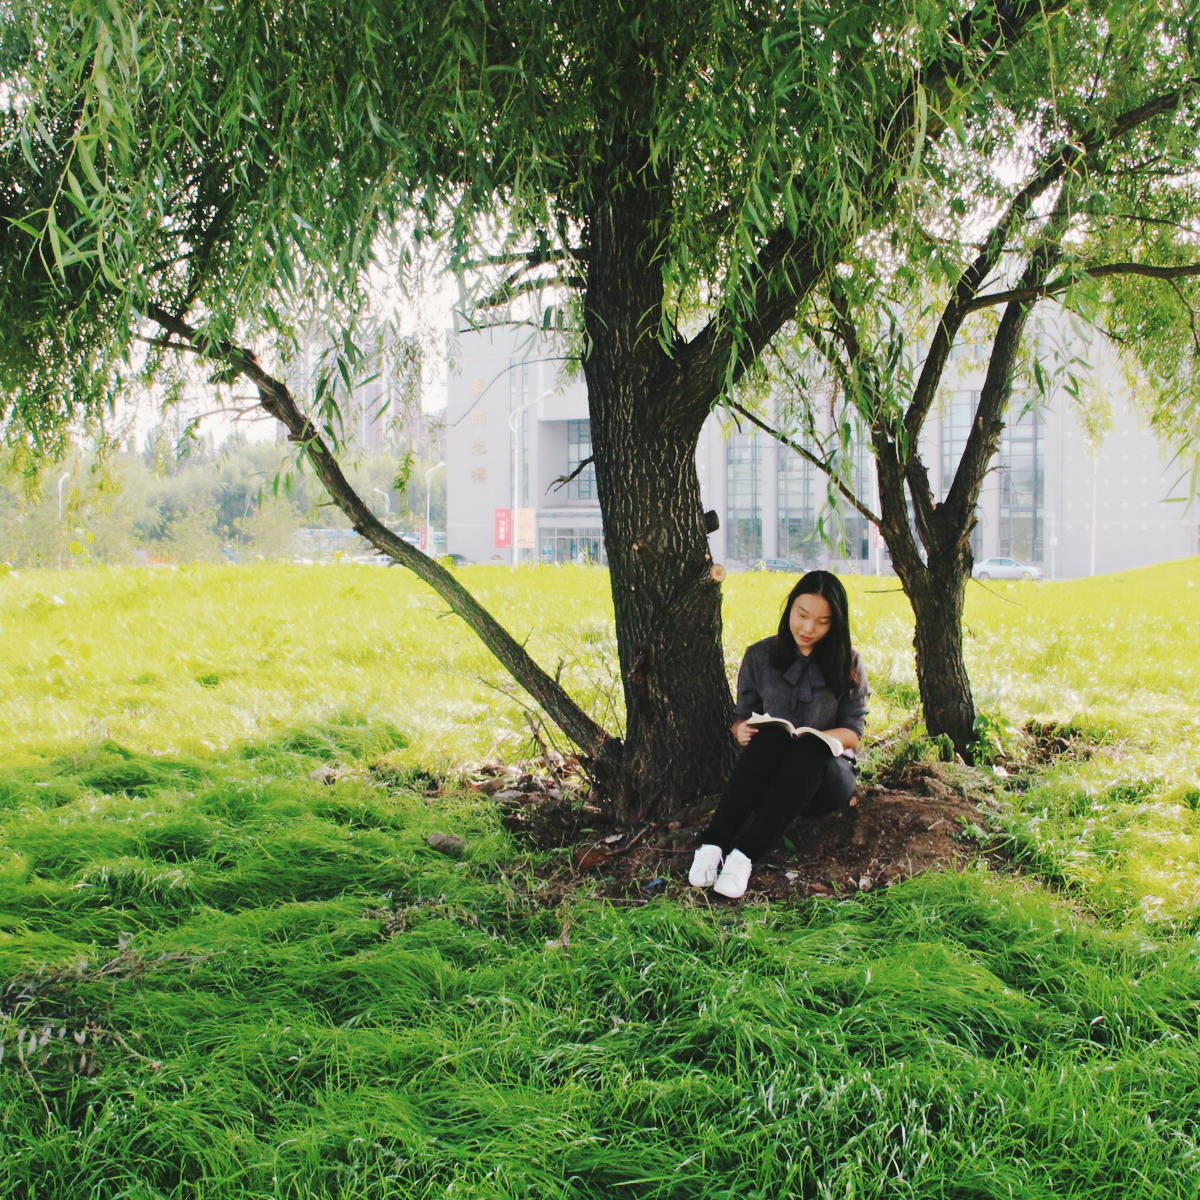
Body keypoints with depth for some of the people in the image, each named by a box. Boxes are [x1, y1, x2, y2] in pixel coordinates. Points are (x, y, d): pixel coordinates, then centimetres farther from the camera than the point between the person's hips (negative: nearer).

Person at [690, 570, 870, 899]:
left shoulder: (849, 665, 3)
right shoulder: (760, 656, 5)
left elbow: (853, 734, 0)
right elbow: (742, 717, 9)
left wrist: (809, 738, -21)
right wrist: (741, 730, -17)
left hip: (825, 776, -1)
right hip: (767, 772, 1)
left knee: (811, 750, -36)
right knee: (771, 736, -34)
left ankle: (744, 854, -46)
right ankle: (712, 844, -43)